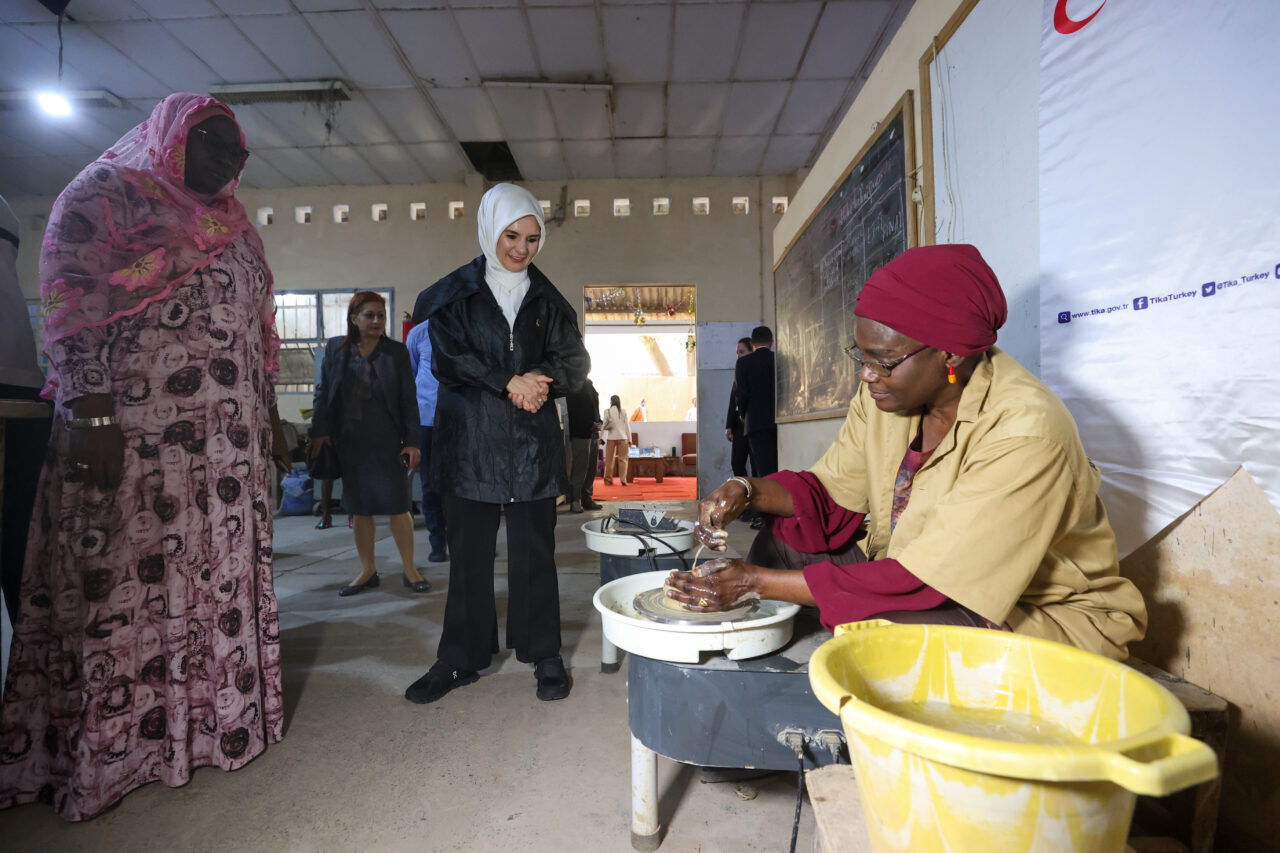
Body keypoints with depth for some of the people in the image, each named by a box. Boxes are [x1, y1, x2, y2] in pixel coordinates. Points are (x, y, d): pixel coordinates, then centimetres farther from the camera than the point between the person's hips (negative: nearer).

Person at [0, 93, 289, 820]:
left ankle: (222, 711, 21)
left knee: (226, 571, 8)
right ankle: (105, 745, 14)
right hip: (133, 433, -6)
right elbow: (71, 309, -8)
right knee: (124, 580, 0)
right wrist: (90, 415, -17)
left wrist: (271, 418, 15)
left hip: (230, 442, 6)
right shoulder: (106, 194, 2)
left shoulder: (234, 228, 21)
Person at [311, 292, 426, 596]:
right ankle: (367, 572, 21)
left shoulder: (396, 352, 0)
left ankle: (410, 570, 10)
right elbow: (323, 392, 9)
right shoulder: (335, 349, 5)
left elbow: (408, 399, -1)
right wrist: (319, 431, 0)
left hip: (386, 440, -2)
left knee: (397, 505, -2)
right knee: (359, 508, 9)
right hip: (349, 442, 3)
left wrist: (412, 442, -6)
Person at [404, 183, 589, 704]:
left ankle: (545, 655, 15)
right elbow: (448, 358, -5)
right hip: (470, 439, -1)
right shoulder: (456, 293, 6)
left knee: (534, 550, 4)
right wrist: (509, 382, -15)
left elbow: (575, 362, 6)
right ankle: (460, 659, 19)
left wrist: (541, 381, -14)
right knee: (469, 551, 5)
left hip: (533, 441, 1)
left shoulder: (547, 299, 12)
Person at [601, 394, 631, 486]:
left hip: (611, 437, 0)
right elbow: (627, 425, 3)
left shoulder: (607, 411, -2)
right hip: (622, 437, 0)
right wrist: (629, 439, 8)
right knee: (622, 459, 3)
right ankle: (623, 479, -3)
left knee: (609, 459, 7)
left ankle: (608, 480, 9)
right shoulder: (623, 411, 1)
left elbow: (604, 425, -1)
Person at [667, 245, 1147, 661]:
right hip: (912, 573, 7)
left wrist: (757, 582, -31)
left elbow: (927, 581, -32)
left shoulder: (1025, 432, -29)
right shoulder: (884, 393, -7)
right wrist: (748, 492, -20)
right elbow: (832, 490, 2)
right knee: (778, 544, -3)